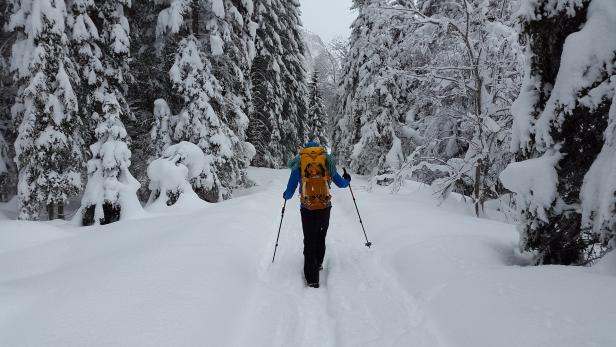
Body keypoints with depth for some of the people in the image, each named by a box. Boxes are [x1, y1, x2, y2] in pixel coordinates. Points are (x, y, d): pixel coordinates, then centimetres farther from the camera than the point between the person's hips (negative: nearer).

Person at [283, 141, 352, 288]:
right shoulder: (327, 161, 5)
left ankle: (312, 279, 5)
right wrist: (347, 180, 37)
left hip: (307, 210, -1)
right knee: (321, 238, 24)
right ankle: (318, 264, 42)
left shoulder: (298, 164, 3)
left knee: (309, 242, 8)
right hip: (325, 208, 1)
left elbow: (290, 191, 5)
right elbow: (341, 183, 14)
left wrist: (285, 196, 28)